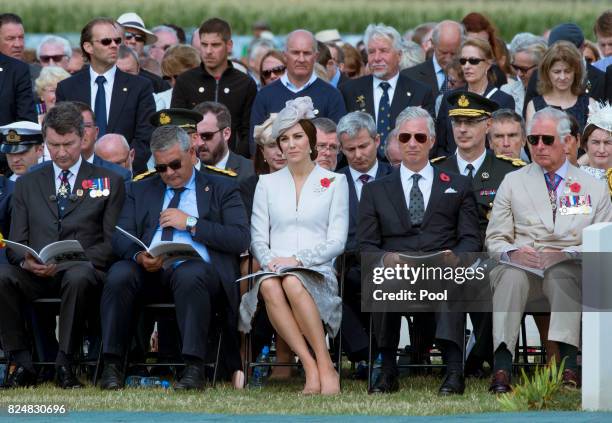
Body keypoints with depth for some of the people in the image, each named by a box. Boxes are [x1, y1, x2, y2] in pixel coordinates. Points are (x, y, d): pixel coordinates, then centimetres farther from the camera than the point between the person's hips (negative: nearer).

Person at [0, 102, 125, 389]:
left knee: (79, 277, -39)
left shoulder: (109, 183, 13)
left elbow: (112, 243, 5)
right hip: (37, 276, 2)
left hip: (83, 271, -2)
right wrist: (25, 260, -11)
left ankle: (65, 363, -30)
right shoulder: (28, 184, 20)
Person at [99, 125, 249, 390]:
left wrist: (191, 224, -5)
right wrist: (139, 256, -11)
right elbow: (120, 238, 13)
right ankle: (112, 366, -28)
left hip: (197, 267, -3)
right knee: (119, 274, -30)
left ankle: (194, 369, -40)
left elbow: (240, 239, 1)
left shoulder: (221, 190, 15)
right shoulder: (140, 191, 25)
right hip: (148, 270, 3)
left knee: (190, 274, -39)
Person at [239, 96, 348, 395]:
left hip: (317, 273, -2)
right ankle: (311, 368, -40)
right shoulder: (267, 183, 19)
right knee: (269, 286, -37)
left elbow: (337, 242, 3)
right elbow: (258, 238, 12)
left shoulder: (334, 182, 11)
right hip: (274, 268, 2)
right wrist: (270, 260, -11)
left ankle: (325, 365, -34)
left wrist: (297, 259, -12)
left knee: (292, 282, -39)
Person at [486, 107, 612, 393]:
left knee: (560, 274, -38)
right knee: (512, 275, -36)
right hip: (522, 266, 1)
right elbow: (495, 240, 14)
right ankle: (501, 367, -49)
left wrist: (566, 253, -10)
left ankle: (568, 365, -50)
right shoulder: (513, 183, 19)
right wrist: (513, 252, -11)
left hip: (569, 269, -1)